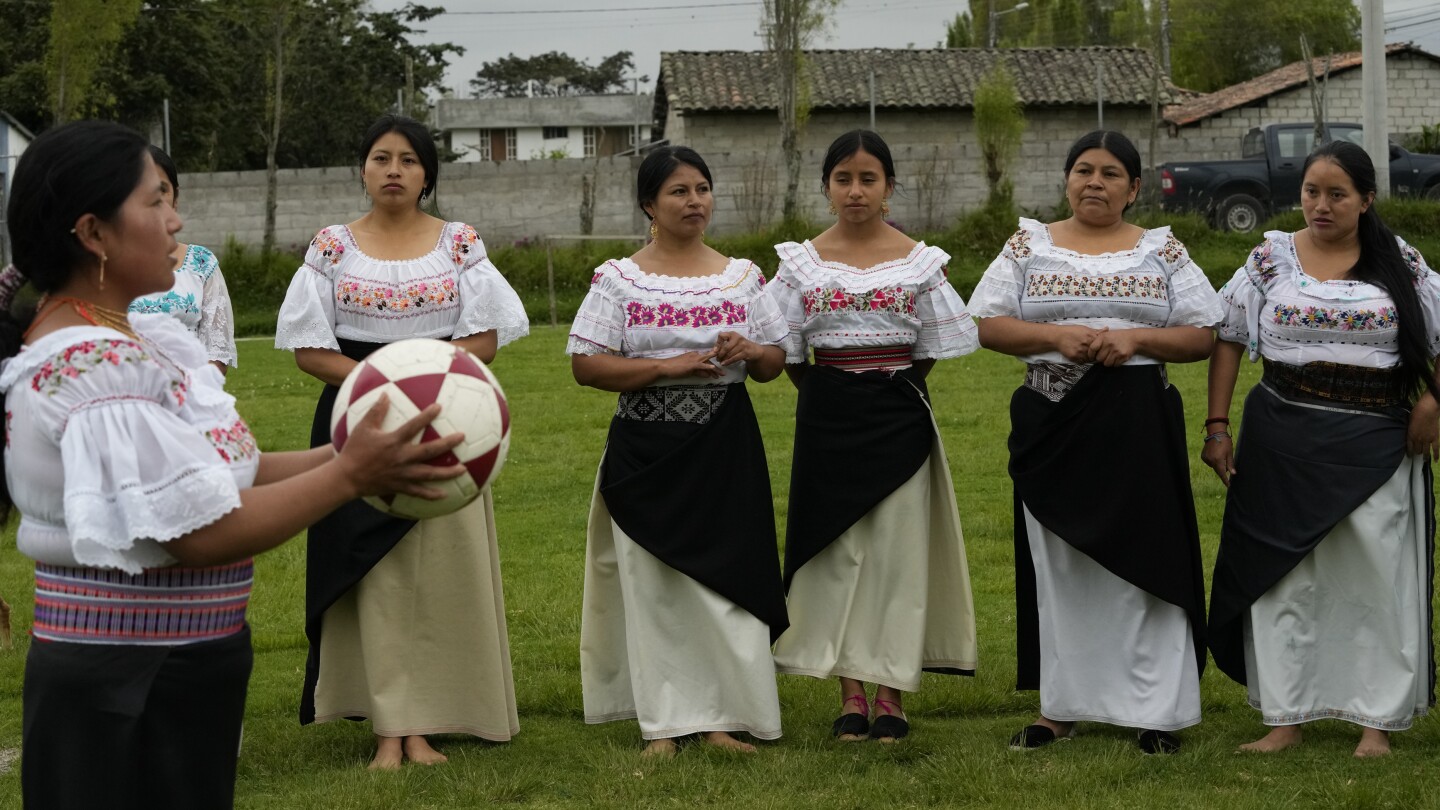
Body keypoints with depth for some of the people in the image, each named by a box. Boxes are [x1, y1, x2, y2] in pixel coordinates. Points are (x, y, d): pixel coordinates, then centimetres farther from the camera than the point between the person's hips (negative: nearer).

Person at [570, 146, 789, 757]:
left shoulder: (743, 276, 9)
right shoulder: (618, 280, 1)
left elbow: (774, 363, 13)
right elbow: (586, 364, -6)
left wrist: (751, 351, -11)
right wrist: (668, 367, -16)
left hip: (725, 448, 2)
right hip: (646, 449, -2)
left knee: (727, 578, -1)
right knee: (654, 583, 0)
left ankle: (722, 717, 6)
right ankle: (666, 723, 7)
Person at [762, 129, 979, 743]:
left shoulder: (918, 261, 0)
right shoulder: (803, 262, 2)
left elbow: (932, 348, 4)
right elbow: (787, 352, 6)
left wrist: (892, 391, 5)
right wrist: (828, 397, 5)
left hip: (898, 417, -1)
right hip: (827, 421, 1)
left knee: (896, 551, 1)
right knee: (835, 552, 3)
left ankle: (891, 695, 7)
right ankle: (850, 694, 11)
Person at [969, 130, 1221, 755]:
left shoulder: (1163, 252, 7)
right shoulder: (1029, 246, 8)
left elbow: (1202, 337, 4)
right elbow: (987, 325, 3)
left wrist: (1135, 338, -12)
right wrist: (1057, 336, -13)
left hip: (1137, 424, -1)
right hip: (1052, 423, 1)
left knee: (1142, 559, -3)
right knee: (1056, 565, 5)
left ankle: (1157, 710, 3)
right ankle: (1059, 707, 12)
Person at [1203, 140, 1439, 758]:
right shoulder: (1272, 259, 3)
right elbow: (1227, 339, 5)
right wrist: (1217, 425, 0)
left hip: (1377, 443, 0)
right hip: (1285, 439, 1)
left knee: (1379, 576, -1)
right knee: (1283, 575, 4)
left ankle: (1377, 720, 9)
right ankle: (1284, 719, 12)